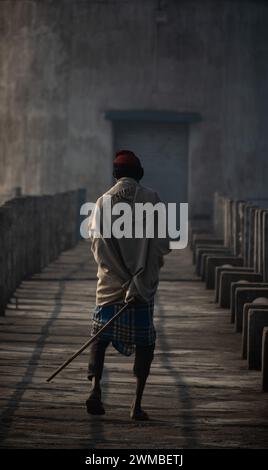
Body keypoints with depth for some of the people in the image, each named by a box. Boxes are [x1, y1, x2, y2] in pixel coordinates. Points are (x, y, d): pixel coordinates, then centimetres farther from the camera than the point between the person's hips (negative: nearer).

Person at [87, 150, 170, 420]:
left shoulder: (103, 201, 0)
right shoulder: (151, 199, -3)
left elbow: (98, 247, -5)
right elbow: (161, 245, -7)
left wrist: (123, 282, -2)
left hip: (110, 283, 1)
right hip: (145, 283, -1)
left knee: (100, 337, 12)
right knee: (145, 342, 7)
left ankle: (95, 386, -11)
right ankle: (137, 404, 1)